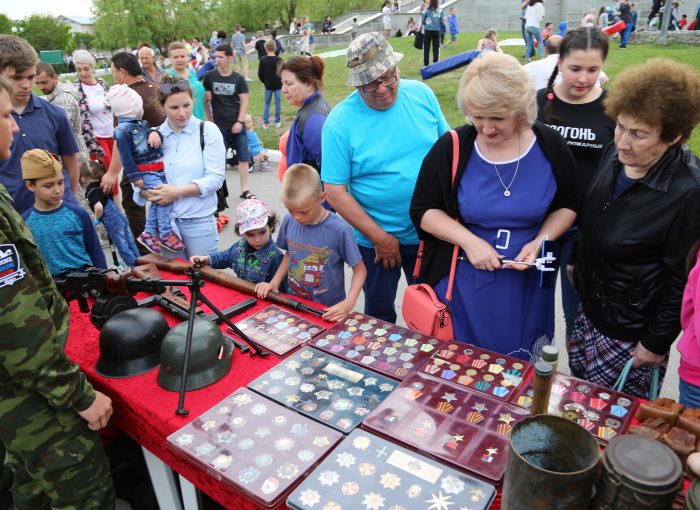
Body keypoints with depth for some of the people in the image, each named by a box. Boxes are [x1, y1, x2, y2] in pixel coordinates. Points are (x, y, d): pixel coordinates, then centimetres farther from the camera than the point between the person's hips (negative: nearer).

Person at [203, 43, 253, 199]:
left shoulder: (238, 79, -2)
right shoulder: (210, 76, -1)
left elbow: (244, 101, -2)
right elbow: (205, 97, 10)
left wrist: (240, 122, -10)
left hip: (237, 124, 0)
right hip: (219, 125, 0)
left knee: (243, 157, 3)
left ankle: (244, 190, 13)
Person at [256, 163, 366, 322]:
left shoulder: (339, 229, -19)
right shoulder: (289, 220, -5)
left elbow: (359, 270, -9)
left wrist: (348, 303, -21)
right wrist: (274, 283, 1)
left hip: (328, 311, -3)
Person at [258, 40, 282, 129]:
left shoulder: (262, 60, -9)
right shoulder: (279, 60, -13)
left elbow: (260, 73, -4)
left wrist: (264, 81, 13)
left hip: (268, 85, 1)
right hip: (278, 84, -1)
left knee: (267, 103, 12)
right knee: (277, 103, 8)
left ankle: (265, 122, 11)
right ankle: (277, 122, 13)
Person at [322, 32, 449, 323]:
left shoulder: (421, 94, -5)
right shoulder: (340, 121, -15)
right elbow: (336, 191, -16)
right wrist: (380, 237, -15)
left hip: (429, 232, 3)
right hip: (374, 239, -2)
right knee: (380, 314, 17)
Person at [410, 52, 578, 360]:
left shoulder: (550, 147, -7)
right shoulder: (452, 148, -12)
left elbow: (567, 206, 6)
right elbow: (422, 210, -6)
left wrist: (540, 242, -14)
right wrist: (468, 240, -20)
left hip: (527, 285, 2)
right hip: (462, 285, -1)